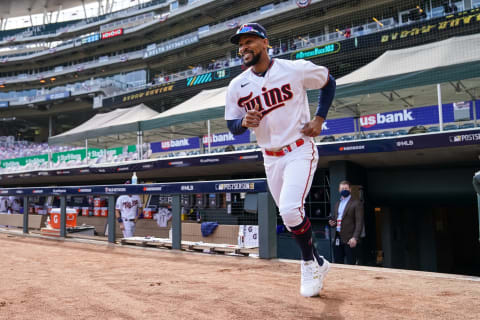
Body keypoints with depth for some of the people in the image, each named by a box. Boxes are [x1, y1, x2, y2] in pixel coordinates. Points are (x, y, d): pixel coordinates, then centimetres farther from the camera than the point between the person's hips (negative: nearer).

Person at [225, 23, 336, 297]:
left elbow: (329, 82, 8)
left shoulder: (296, 69, -8)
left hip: (300, 151, -5)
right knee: (289, 215, 12)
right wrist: (245, 122, -19)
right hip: (271, 159, 5)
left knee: (290, 209, -23)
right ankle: (318, 263, 35)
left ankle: (310, 262, 4)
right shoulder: (237, 86, 1)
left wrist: (319, 119, -3)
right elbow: (232, 126, 5)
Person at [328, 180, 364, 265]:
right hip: (337, 239, 6)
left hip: (349, 240, -6)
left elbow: (359, 223, -10)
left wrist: (355, 238, -21)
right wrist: (332, 223, 5)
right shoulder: (337, 204, 19)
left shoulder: (356, 203, -3)